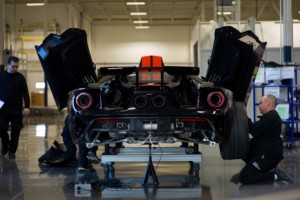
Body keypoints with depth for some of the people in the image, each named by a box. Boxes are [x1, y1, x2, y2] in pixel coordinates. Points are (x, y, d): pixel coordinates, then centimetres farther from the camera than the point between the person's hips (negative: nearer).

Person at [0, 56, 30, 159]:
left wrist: (27, 106, -11)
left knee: (16, 130, 0)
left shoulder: (20, 77, 3)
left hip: (16, 109, -1)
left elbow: (25, 93, -1)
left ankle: (12, 151, 12)